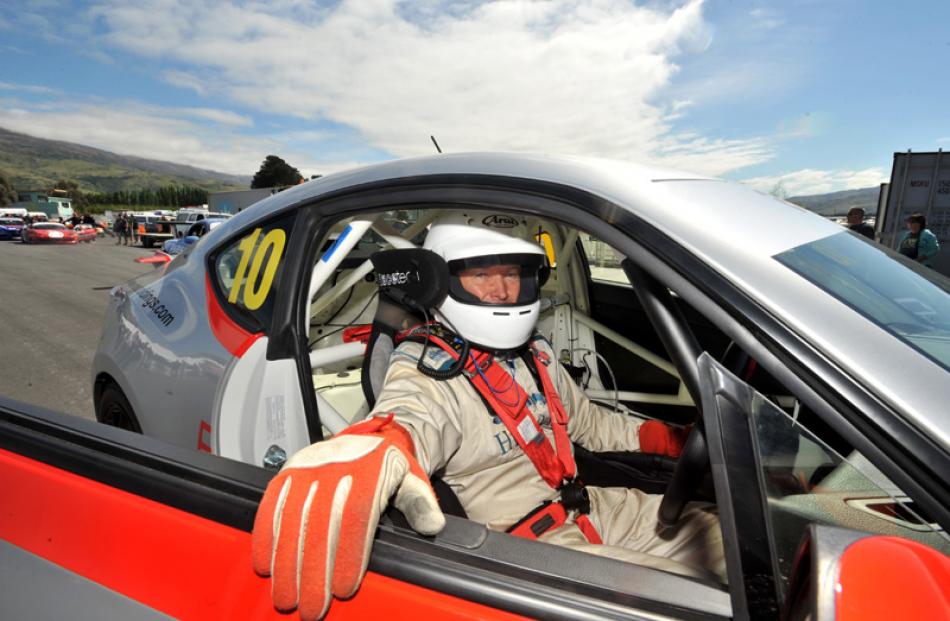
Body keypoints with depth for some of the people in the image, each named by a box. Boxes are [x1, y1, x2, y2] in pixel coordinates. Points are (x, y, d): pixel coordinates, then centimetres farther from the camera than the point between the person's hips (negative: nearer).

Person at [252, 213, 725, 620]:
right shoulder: (427, 375, -19)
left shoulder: (534, 353, 4)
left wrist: (679, 441, 14)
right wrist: (374, 455, -67)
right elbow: (411, 424, -42)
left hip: (599, 509, 8)